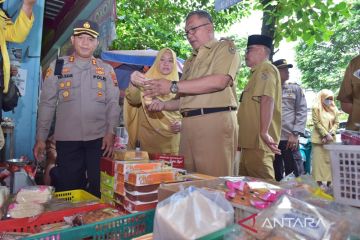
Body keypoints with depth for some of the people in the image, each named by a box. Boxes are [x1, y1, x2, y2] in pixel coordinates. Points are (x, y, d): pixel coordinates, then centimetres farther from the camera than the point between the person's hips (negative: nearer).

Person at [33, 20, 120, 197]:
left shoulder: (106, 70, 7)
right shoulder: (57, 67, 7)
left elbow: (113, 103, 3)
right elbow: (47, 104, 6)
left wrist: (110, 133, -8)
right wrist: (40, 138, 3)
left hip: (99, 139, 0)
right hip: (66, 140, 1)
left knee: (98, 189, 7)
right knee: (67, 189, 10)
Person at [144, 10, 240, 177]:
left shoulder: (225, 47, 4)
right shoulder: (190, 61, 24)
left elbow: (219, 81, -15)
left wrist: (173, 86, -13)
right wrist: (164, 105, 6)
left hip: (215, 122, -6)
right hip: (188, 125, 7)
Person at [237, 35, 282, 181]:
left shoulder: (265, 68, -6)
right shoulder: (259, 71, 25)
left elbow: (267, 99, -22)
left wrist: (264, 132, -25)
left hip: (258, 142, -11)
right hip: (252, 141, 11)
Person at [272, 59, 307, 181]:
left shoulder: (296, 89, 12)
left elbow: (302, 112, 4)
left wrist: (295, 134, -7)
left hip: (289, 139, 0)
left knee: (294, 176, 2)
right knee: (275, 176, 11)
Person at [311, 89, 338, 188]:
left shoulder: (334, 109, 13)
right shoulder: (316, 108, -1)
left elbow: (336, 123, 10)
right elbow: (317, 123, -7)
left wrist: (330, 134, -7)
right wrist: (326, 135, -14)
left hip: (331, 139, 4)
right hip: (319, 138, -4)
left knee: (330, 161, 4)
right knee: (319, 161, -5)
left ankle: (329, 182, 11)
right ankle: (319, 182, -2)